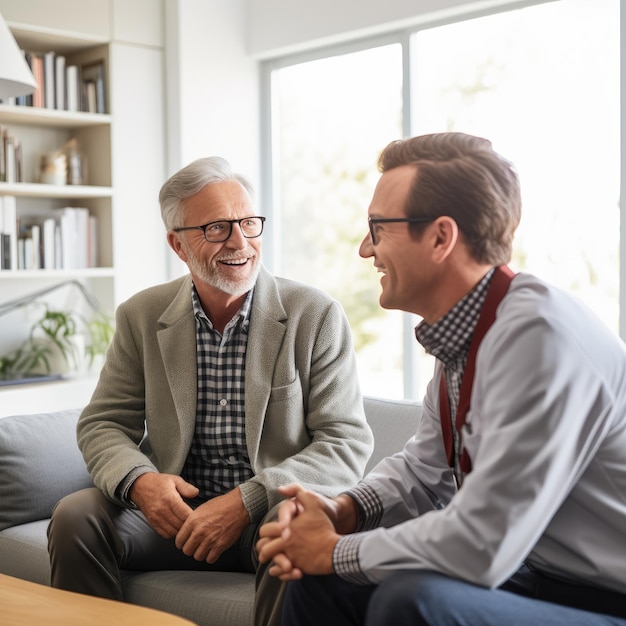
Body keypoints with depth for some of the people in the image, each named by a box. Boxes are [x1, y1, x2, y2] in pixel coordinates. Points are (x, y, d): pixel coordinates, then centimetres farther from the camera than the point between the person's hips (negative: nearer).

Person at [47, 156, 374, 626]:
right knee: (76, 515, -21)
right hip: (175, 510, 3)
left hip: (271, 513, -2)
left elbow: (348, 444, -10)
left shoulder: (317, 316, -6)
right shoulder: (140, 316, 4)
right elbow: (103, 424, 6)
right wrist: (138, 480, -18)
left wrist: (247, 500, -23)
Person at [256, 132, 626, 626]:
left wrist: (334, 550, -13)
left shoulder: (537, 336, -25)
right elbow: (424, 466, 16)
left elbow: (479, 546, -27)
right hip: (526, 573, 8)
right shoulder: (460, 336, 2)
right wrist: (341, 511, -3)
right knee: (323, 578, 6)